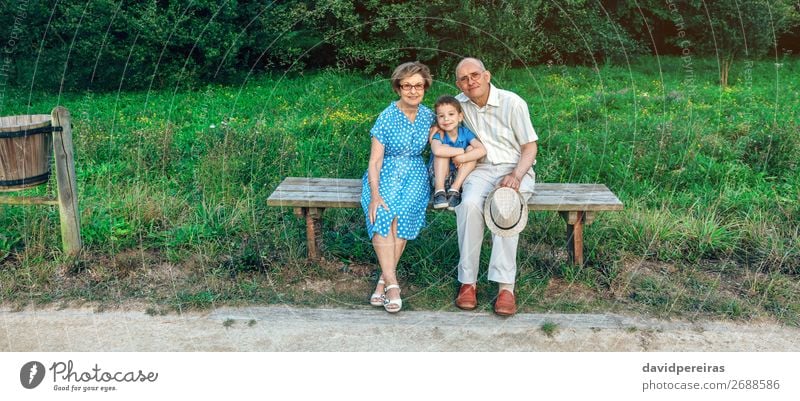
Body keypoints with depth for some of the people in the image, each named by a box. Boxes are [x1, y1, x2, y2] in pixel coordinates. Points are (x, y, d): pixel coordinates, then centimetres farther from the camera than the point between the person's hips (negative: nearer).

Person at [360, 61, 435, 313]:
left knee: (402, 215, -30)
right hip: (385, 173, -2)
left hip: (415, 173, 2)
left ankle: (384, 280, -23)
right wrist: (375, 195, -22)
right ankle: (392, 283, -33)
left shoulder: (428, 116, 6)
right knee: (381, 215, -33)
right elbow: (375, 161, -9)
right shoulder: (387, 117, -6)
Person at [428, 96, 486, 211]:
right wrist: (461, 151, -28)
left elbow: (482, 150, -22)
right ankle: (439, 191, -27)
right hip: (438, 177, -2)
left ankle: (454, 190, -21)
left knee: (471, 149, -17)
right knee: (445, 148, -24)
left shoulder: (465, 132, -6)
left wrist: (462, 158, -30)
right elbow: (437, 151, -39)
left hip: (459, 177, 3)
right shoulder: (438, 135, -14)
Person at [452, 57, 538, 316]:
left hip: (516, 169, -2)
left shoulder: (512, 103, -6)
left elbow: (530, 147, -3)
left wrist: (516, 176, -21)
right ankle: (467, 281, -25)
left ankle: (506, 286, -33)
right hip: (481, 169, 2)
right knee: (469, 204, -32)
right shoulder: (459, 104, 5)